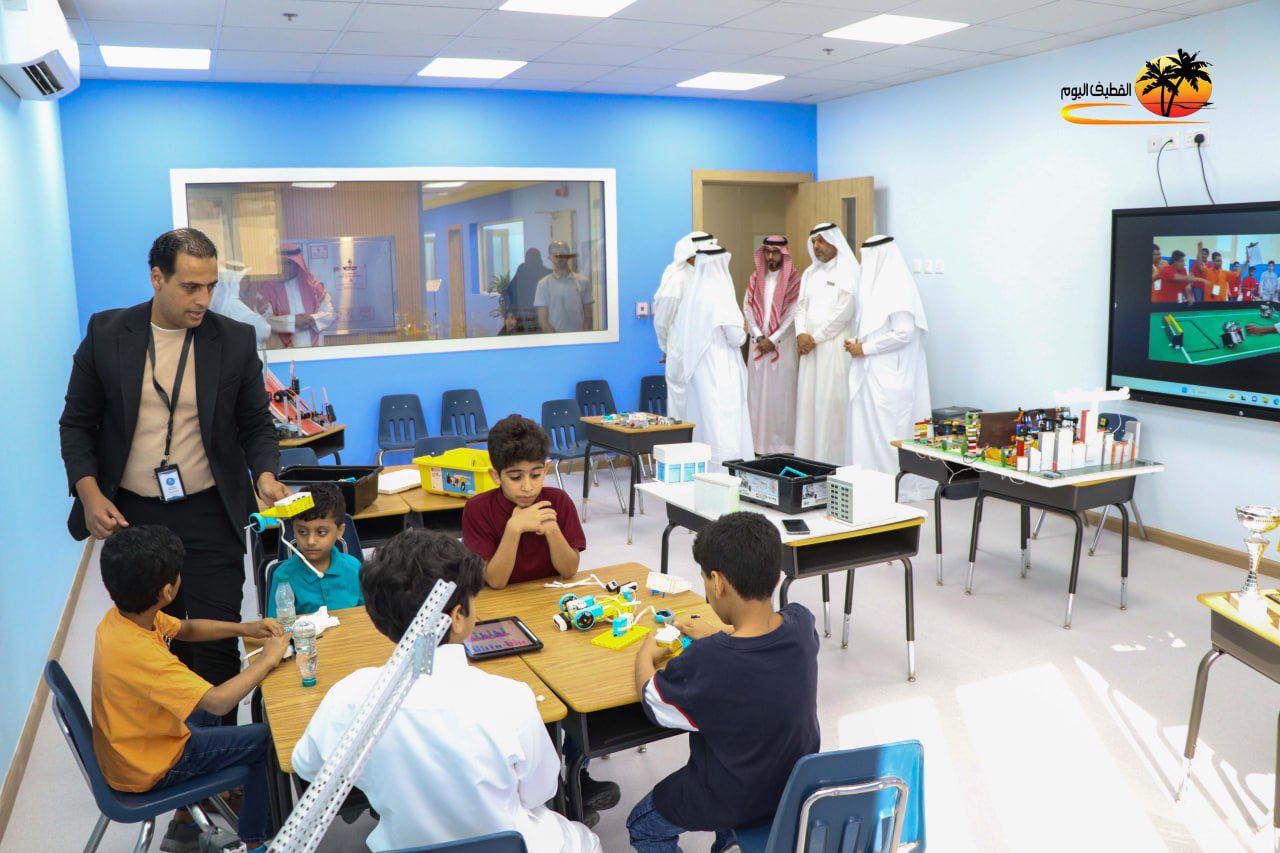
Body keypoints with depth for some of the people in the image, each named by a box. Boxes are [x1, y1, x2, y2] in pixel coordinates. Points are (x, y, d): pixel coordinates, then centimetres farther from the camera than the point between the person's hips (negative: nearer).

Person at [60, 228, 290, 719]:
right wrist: (90, 494, -9)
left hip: (209, 514, -1)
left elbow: (256, 424, 5)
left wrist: (265, 473, -14)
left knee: (215, 645, 1)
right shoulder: (106, 333, -2)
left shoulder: (235, 340, -3)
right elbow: (77, 423, 5)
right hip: (130, 515, 1)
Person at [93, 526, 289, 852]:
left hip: (128, 748, 9)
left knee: (205, 710, 30)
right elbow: (220, 701, -38)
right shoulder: (138, 652, -36)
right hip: (148, 769, -9)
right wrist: (268, 658, -25)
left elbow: (185, 629, 9)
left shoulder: (121, 616, -9)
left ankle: (183, 826, 35)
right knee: (267, 740, -3)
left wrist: (245, 628, -3)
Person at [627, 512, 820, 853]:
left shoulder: (705, 662, -36)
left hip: (736, 802, -5)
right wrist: (718, 635, 13)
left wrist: (645, 658, 5)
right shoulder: (801, 623, -20)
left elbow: (651, 700, -14)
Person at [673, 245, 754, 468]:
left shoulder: (691, 292, 4)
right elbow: (736, 338, -12)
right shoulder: (721, 295, -15)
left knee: (702, 419, 12)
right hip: (720, 368, -7)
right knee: (723, 420, -4)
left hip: (697, 367, 7)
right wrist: (743, 332, 9)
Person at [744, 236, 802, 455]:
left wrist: (772, 340, -10)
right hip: (758, 344, 4)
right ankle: (759, 443, 7)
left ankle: (782, 444, 0)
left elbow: (793, 314, -7)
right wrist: (760, 338, -6)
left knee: (782, 394, -4)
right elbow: (747, 308, 6)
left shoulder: (793, 279, -2)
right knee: (758, 393, 2)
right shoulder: (756, 278, 11)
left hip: (783, 345, -4)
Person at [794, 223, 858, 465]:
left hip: (835, 348, -7)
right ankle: (807, 459, 10)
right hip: (810, 347, 7)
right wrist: (801, 334, -4)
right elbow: (801, 307, 15)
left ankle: (832, 461, -2)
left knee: (831, 403, -7)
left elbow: (843, 313, -13)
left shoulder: (848, 272, -5)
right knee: (807, 401, 5)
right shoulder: (809, 274, 17)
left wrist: (815, 338, -10)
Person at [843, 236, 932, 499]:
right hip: (871, 374, 9)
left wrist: (864, 348, -15)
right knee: (867, 428, 10)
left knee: (886, 431, -4)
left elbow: (904, 333, -20)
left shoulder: (898, 289, -14)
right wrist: (858, 342, 5)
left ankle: (895, 487, 5)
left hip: (888, 376, -9)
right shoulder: (878, 285, 15)